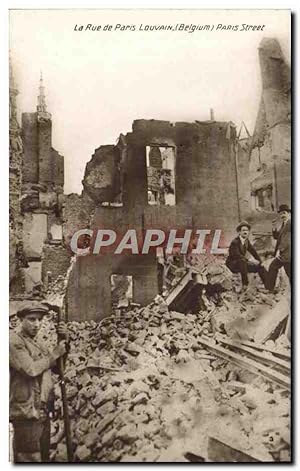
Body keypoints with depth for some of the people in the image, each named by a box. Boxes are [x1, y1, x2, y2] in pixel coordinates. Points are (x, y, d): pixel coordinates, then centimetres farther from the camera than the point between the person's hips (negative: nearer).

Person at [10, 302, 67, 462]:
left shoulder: (37, 344, 14)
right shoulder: (13, 341, -12)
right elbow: (30, 369, -22)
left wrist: (63, 340, -2)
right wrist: (54, 354, -11)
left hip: (42, 412, 8)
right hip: (27, 413, -8)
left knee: (43, 457, 18)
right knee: (30, 459, -2)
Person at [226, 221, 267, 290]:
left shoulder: (247, 241, 4)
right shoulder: (235, 242, -20)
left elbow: (253, 252, 7)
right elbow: (237, 255, -32)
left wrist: (260, 261, -6)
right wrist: (249, 260, -39)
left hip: (242, 263, 8)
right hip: (233, 264, -8)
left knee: (260, 266, 4)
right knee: (242, 261, -38)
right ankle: (245, 285, -38)